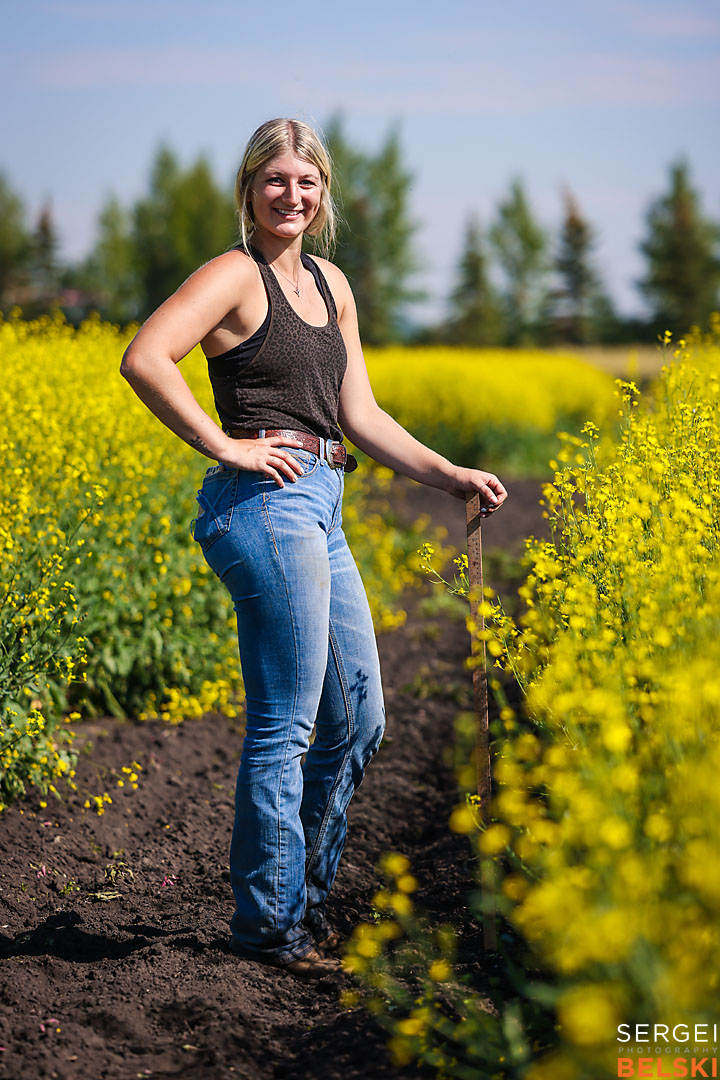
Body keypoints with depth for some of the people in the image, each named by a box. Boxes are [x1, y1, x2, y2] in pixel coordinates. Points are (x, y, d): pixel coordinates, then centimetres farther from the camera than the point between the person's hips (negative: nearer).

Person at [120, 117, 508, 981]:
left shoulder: (331, 285, 18)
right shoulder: (237, 273, -7)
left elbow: (359, 415, 16)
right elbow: (143, 359, -21)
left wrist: (449, 474, 8)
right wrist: (222, 445, -18)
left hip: (320, 512, 9)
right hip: (268, 499, -9)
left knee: (357, 720, 12)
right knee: (285, 725, -5)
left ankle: (302, 898, 26)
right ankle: (268, 926, 6)